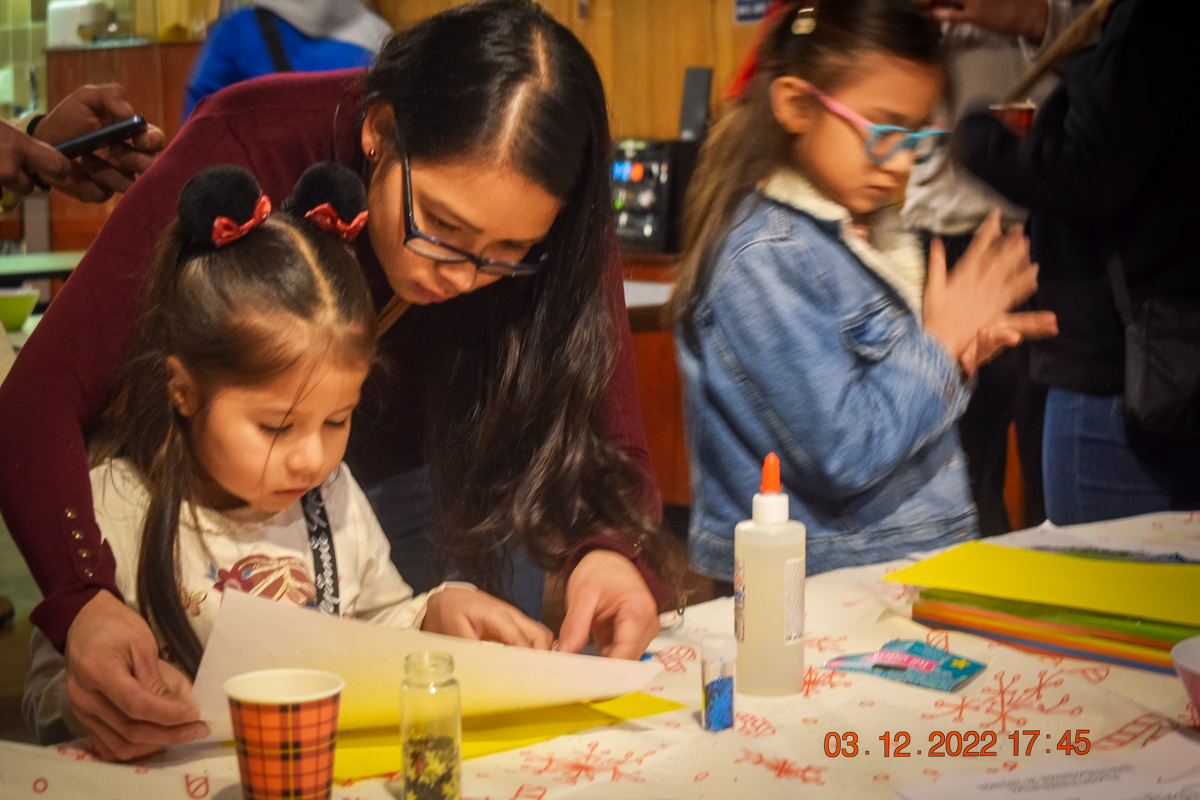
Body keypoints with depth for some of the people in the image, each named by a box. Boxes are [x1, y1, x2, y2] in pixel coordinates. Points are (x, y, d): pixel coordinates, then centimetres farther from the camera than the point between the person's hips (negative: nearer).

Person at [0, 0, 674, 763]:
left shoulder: (558, 229, -28)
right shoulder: (248, 147, -35)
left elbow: (607, 437, -25)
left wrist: (612, 551, -50)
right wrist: (84, 602, -55)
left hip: (436, 471, 2)